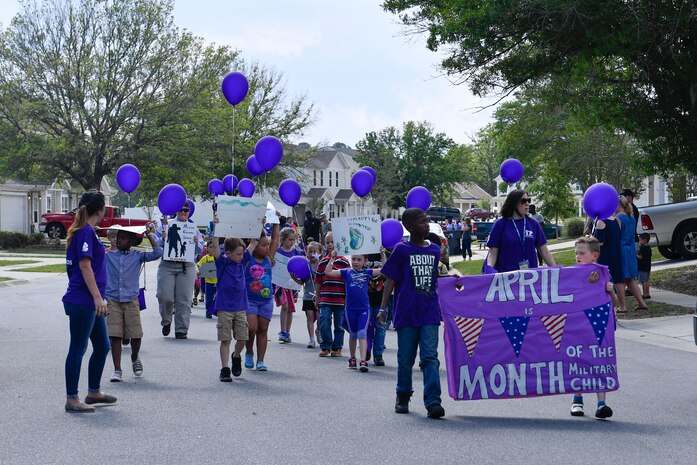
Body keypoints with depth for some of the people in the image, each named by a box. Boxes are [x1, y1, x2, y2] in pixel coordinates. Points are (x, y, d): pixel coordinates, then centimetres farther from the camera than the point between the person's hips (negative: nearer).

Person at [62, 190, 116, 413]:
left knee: (102, 346, 17)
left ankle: (93, 392, 28)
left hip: (90, 303, 10)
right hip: (82, 301, -10)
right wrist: (98, 297, -22)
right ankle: (72, 400, 3)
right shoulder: (86, 232, -13)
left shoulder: (84, 231, 17)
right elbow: (84, 265, -20)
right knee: (78, 349, -3)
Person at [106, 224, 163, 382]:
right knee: (114, 335, -5)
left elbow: (157, 253, -5)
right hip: (112, 301, 1)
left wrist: (149, 235, -4)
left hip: (131, 301, 0)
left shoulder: (137, 256, 4)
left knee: (136, 335, 1)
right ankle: (117, 370, 1)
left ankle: (135, 358, 33)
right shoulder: (108, 256, 8)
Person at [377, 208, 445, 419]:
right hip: (406, 313, -2)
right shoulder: (402, 250, -2)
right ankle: (403, 397, 27)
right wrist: (383, 308, -6)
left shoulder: (435, 250, 10)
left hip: (429, 314, 2)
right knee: (405, 359, 8)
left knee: (430, 357, -8)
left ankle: (433, 402, -12)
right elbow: (391, 280, -2)